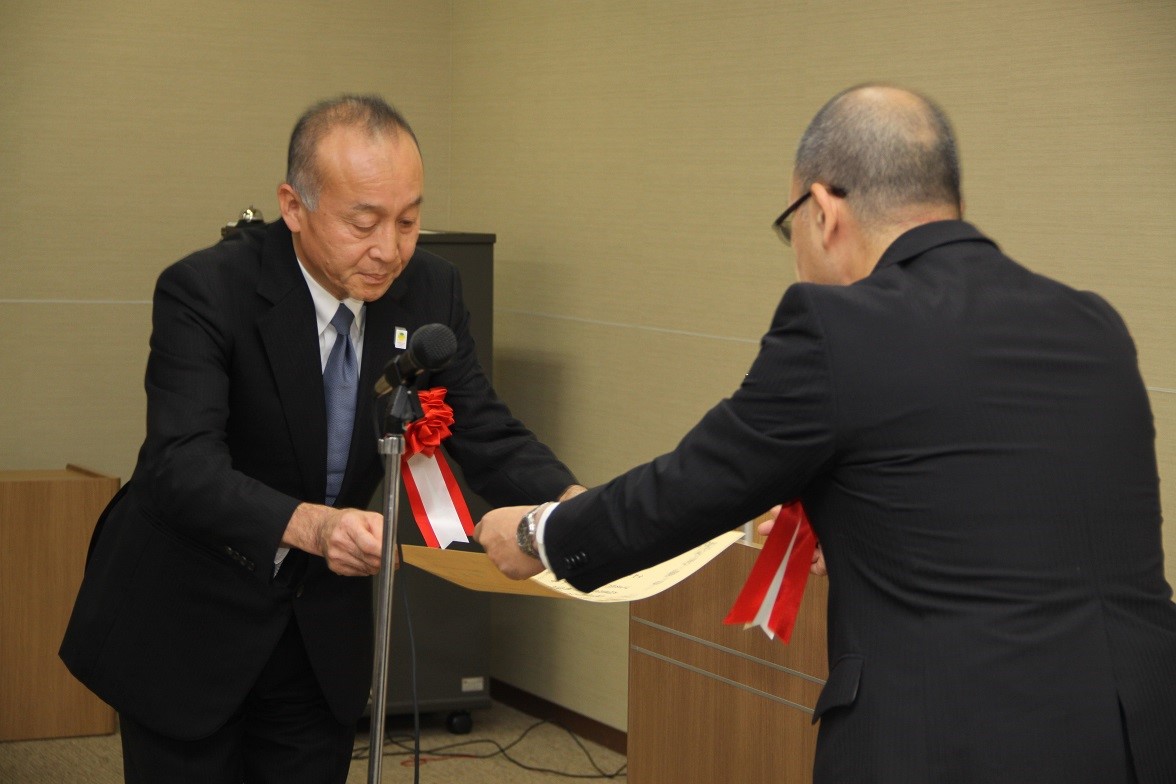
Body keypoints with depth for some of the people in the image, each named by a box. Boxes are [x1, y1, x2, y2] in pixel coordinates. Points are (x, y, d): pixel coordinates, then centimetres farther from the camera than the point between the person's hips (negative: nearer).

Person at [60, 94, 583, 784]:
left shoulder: (430, 289, -6)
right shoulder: (207, 291, -22)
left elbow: (487, 436, -5)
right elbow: (180, 467, -33)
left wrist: (574, 503, -26)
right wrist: (308, 524, -50)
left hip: (324, 632, 5)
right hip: (187, 623, -4)